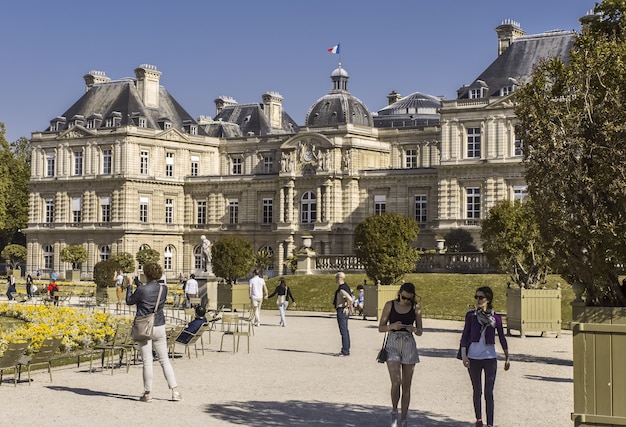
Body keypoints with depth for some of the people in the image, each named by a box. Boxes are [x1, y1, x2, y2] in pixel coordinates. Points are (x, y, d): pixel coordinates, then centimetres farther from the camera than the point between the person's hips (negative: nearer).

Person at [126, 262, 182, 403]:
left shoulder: (141, 290, -15)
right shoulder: (164, 289, -2)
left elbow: (129, 301, 1)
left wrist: (129, 286, 15)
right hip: (159, 327, 4)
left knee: (147, 361, 2)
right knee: (164, 360, 11)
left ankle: (148, 393, 8)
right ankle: (175, 391, 7)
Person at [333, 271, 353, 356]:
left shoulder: (341, 289, -20)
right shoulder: (346, 287, 11)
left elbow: (350, 299, -32)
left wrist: (347, 307, -17)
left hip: (342, 310, -10)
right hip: (344, 311, 10)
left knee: (343, 331, -7)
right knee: (345, 331, 15)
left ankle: (345, 351, -5)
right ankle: (347, 350, 22)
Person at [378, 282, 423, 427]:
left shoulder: (416, 308, 3)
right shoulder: (390, 305, 0)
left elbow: (420, 332, 8)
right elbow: (381, 328, 3)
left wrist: (414, 329, -15)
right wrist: (392, 326, -17)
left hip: (409, 346, 1)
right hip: (392, 344, -1)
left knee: (406, 386, 3)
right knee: (396, 382, -15)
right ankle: (394, 412, 9)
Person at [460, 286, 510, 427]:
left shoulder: (496, 318, -1)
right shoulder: (471, 315, -1)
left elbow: (502, 338, 9)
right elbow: (465, 336, 0)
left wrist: (507, 358, 14)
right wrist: (463, 355, -11)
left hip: (490, 358, -1)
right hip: (473, 357, 1)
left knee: (489, 392, -4)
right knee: (477, 391, 12)